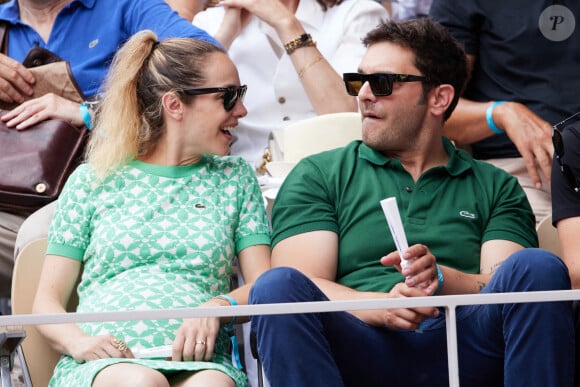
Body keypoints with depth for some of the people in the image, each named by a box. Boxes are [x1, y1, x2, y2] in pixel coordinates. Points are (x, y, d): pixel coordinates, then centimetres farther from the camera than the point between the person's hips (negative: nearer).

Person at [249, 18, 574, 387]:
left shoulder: (496, 187, 23)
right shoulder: (317, 176, 19)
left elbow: (507, 289, 7)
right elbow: (303, 288, 4)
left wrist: (441, 279, -14)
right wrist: (380, 306, -16)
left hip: (466, 346, 1)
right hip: (361, 352, -1)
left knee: (541, 268, -27)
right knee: (276, 287, -31)